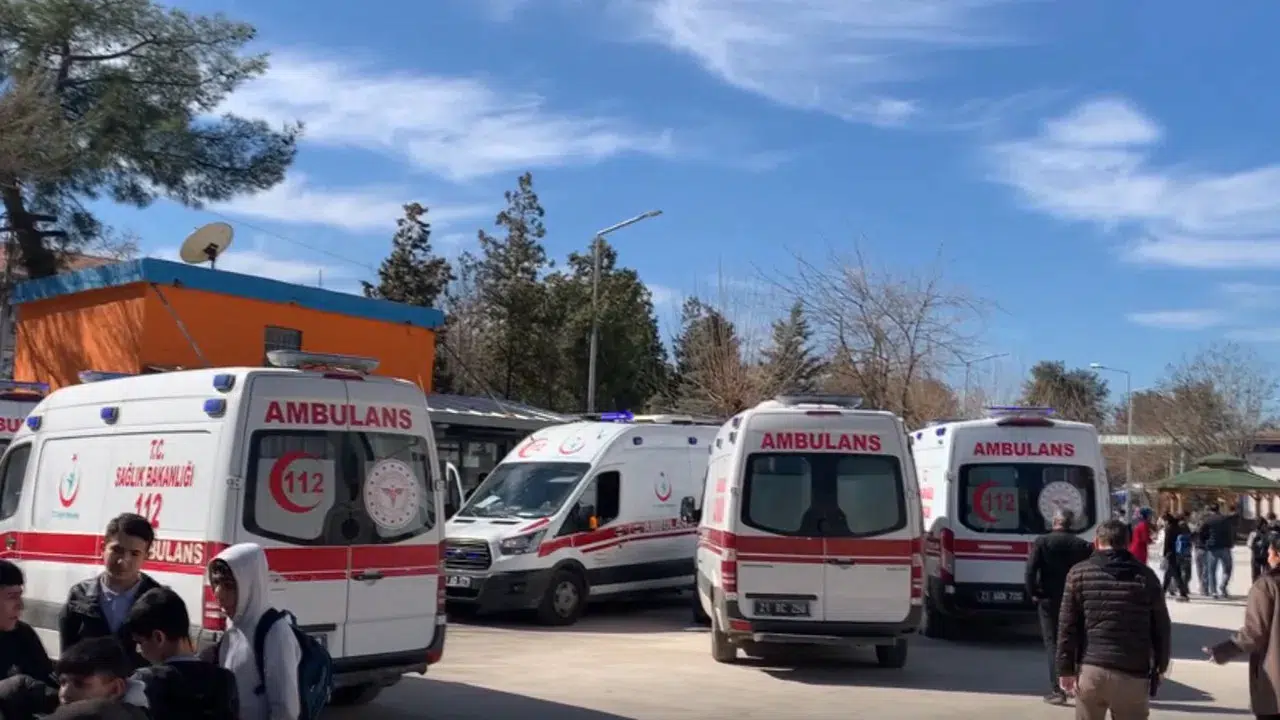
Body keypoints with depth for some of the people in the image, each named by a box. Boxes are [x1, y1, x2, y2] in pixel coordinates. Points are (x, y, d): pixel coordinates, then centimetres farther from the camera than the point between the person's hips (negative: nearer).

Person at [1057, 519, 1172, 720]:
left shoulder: (1079, 573, 3)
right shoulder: (1145, 575, 4)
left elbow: (1067, 626, 0)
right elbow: (1162, 627, 8)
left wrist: (1066, 669, 3)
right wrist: (1160, 666, 21)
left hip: (1090, 669, 0)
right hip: (1133, 674, 0)